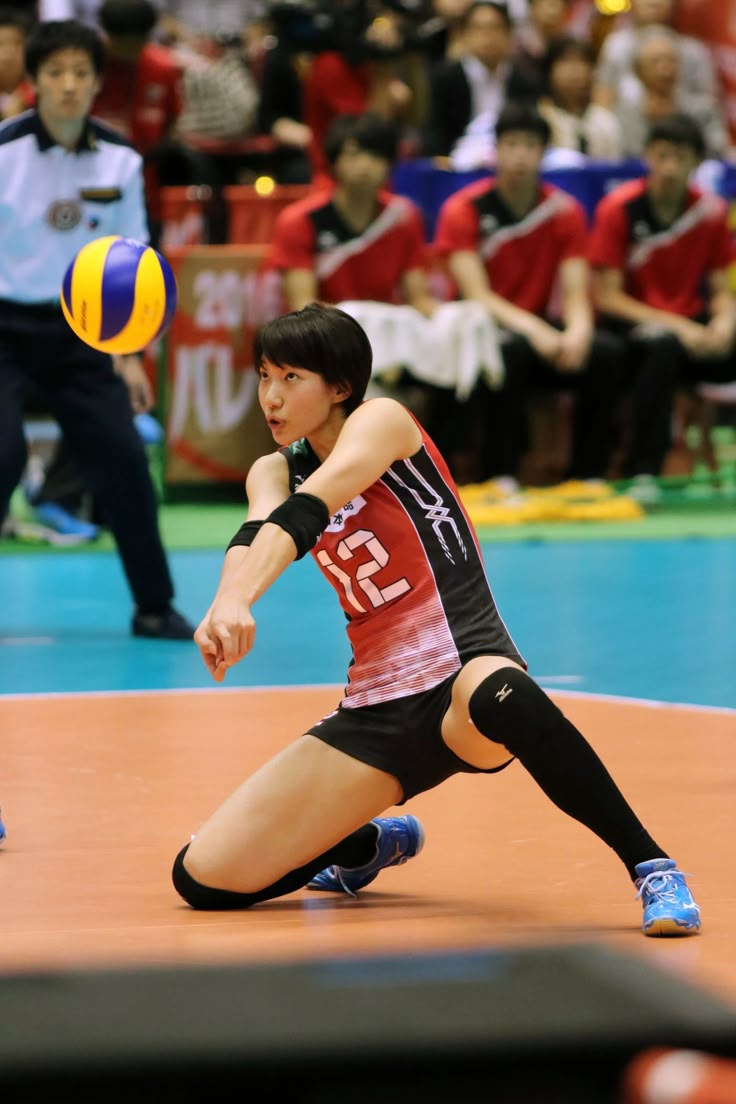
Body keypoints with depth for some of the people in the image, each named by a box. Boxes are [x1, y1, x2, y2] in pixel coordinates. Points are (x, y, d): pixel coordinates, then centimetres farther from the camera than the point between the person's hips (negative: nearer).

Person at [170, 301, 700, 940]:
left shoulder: (381, 420, -4)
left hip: (464, 672, -7)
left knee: (498, 695, -45)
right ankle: (376, 844, 28)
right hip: (375, 713, 7)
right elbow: (256, 534, -14)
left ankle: (652, 868, -30)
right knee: (203, 881, -2)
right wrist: (225, 604, -37)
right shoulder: (275, 472, 11)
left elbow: (308, 508, -24)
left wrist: (237, 602, -42)